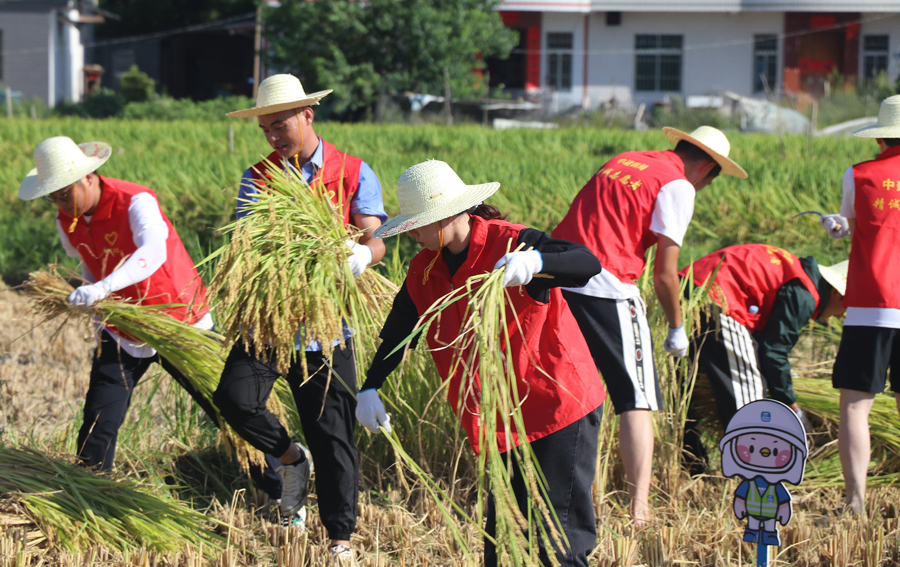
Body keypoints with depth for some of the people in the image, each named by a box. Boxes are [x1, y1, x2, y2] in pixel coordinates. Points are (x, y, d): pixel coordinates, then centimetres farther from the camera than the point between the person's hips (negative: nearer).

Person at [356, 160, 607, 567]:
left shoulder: (511, 243, -18)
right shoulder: (424, 271, 4)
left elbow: (588, 264, -32)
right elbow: (398, 333, 16)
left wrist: (534, 262, -51)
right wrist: (370, 389, 6)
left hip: (559, 407, -7)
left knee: (560, 534, -9)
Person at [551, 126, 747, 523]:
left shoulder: (622, 162, 22)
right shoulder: (678, 185, 0)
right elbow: (664, 273, -3)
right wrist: (676, 329, 10)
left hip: (556, 277, 7)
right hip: (606, 289, -7)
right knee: (637, 402, -2)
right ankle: (640, 511, -11)